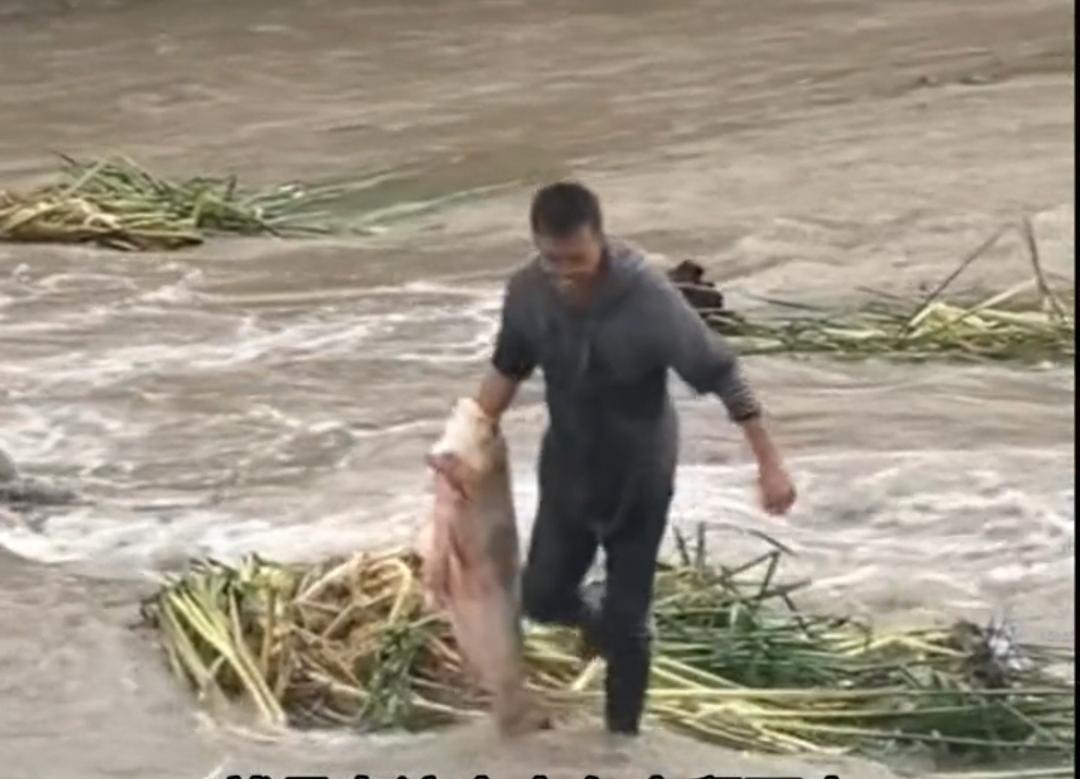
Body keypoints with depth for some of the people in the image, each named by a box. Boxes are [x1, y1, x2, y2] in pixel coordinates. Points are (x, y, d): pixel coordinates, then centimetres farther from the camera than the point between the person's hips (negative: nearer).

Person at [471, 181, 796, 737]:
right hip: (567, 469, 4)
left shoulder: (648, 296, -30)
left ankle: (622, 735, 23)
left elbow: (720, 375, -21)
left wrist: (768, 464, -20)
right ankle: (598, 624, 46)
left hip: (639, 476, -4)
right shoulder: (526, 291, -17)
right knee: (542, 596, 12)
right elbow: (507, 368, 4)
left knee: (625, 618, 4)